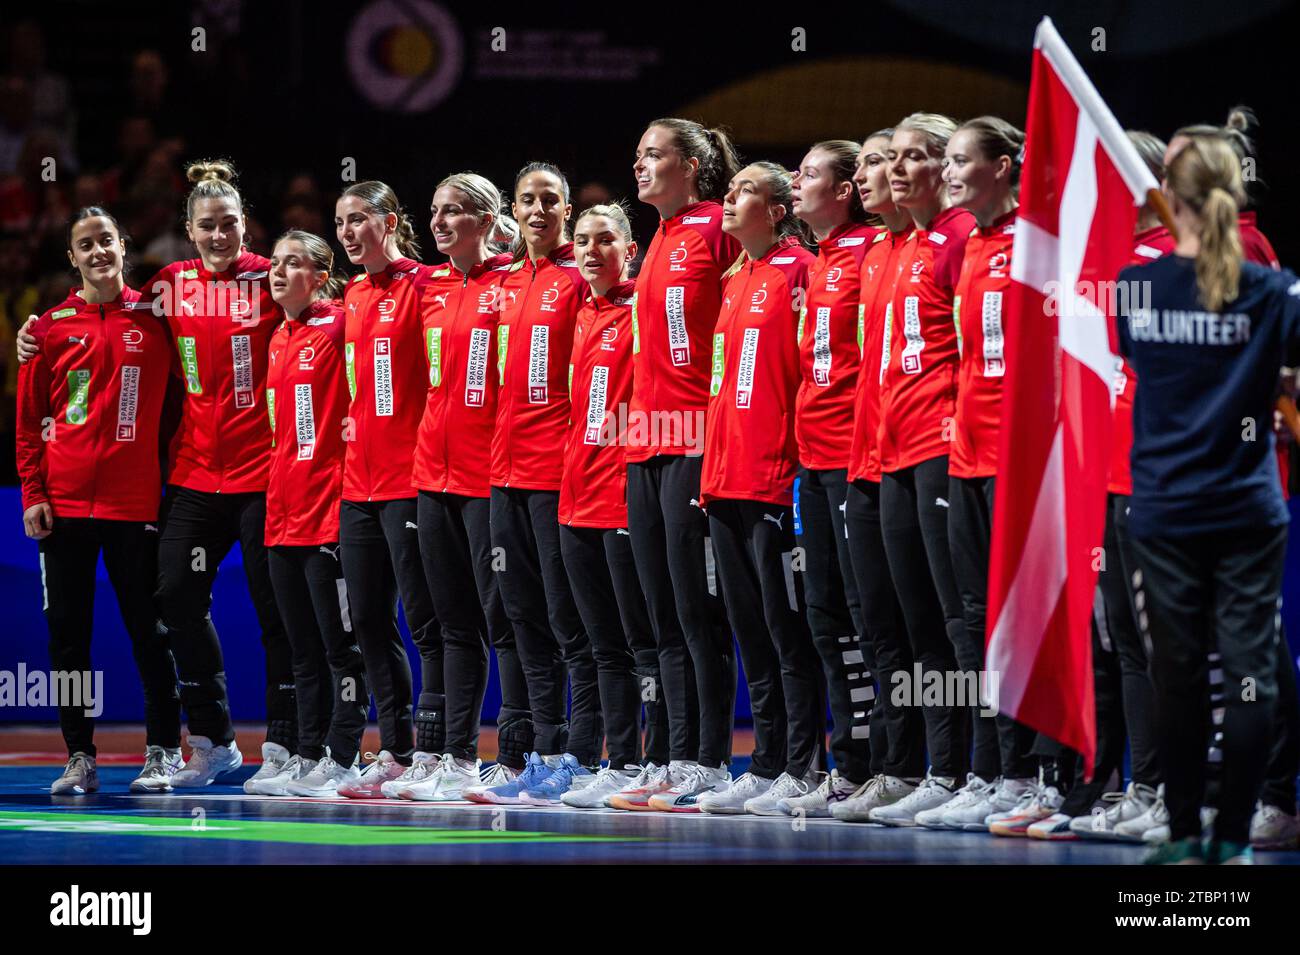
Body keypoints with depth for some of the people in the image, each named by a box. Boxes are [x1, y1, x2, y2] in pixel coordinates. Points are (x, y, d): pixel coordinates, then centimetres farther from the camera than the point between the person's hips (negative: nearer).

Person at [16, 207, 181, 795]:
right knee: (67, 630, 3)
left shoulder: (154, 320, 4)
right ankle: (79, 757, 9)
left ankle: (163, 753, 9)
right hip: (64, 504, 1)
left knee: (148, 630, 1)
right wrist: (33, 493, -2)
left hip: (135, 501, -1)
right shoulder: (51, 328, 6)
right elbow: (29, 420, 7)